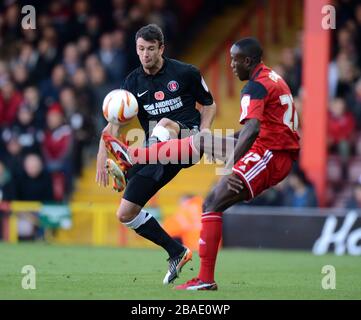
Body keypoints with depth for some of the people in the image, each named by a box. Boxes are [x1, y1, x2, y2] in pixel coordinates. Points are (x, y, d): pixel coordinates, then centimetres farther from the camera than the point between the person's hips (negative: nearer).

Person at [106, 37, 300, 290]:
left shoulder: (256, 86, -15)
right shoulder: (272, 78, 16)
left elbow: (252, 129, -30)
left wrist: (230, 167, -37)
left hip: (270, 156, -10)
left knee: (213, 203, -14)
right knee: (202, 140, 14)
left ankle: (206, 279, -17)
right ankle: (132, 157, 17)